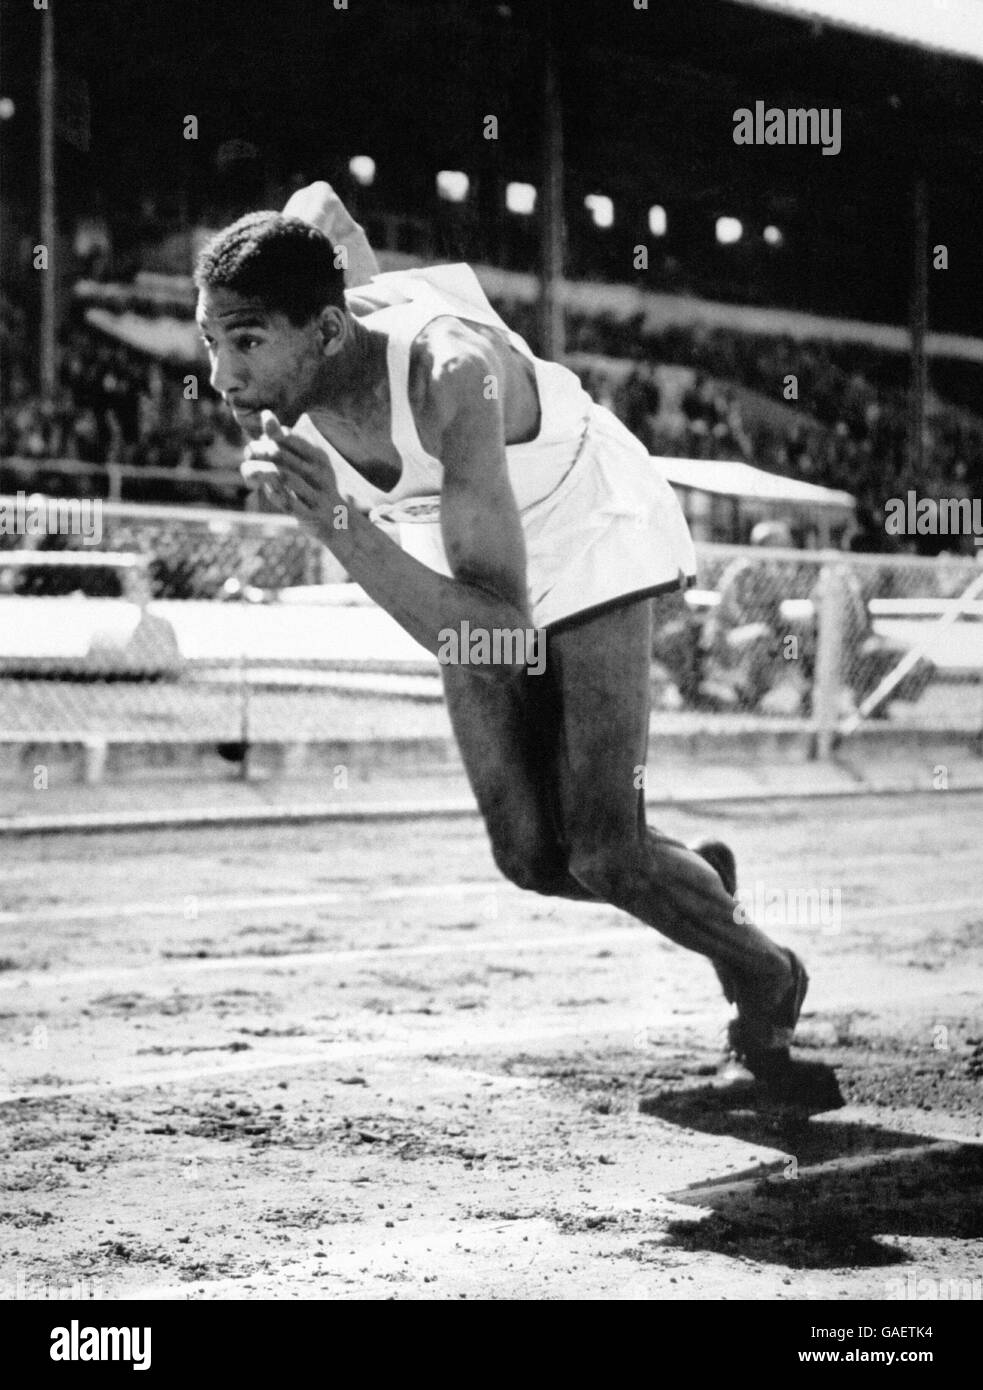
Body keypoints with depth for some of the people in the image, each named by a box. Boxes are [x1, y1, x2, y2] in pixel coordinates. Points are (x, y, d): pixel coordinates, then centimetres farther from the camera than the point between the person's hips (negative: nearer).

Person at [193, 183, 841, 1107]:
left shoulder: (451, 375, -42)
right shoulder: (288, 355, -24)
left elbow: (503, 636, -46)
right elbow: (321, 206, 2)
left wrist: (340, 527, -55)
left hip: (590, 540, -6)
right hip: (473, 559, 6)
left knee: (603, 855, -12)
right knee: (532, 861, -1)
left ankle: (766, 987, 17)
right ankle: (702, 878, 30)